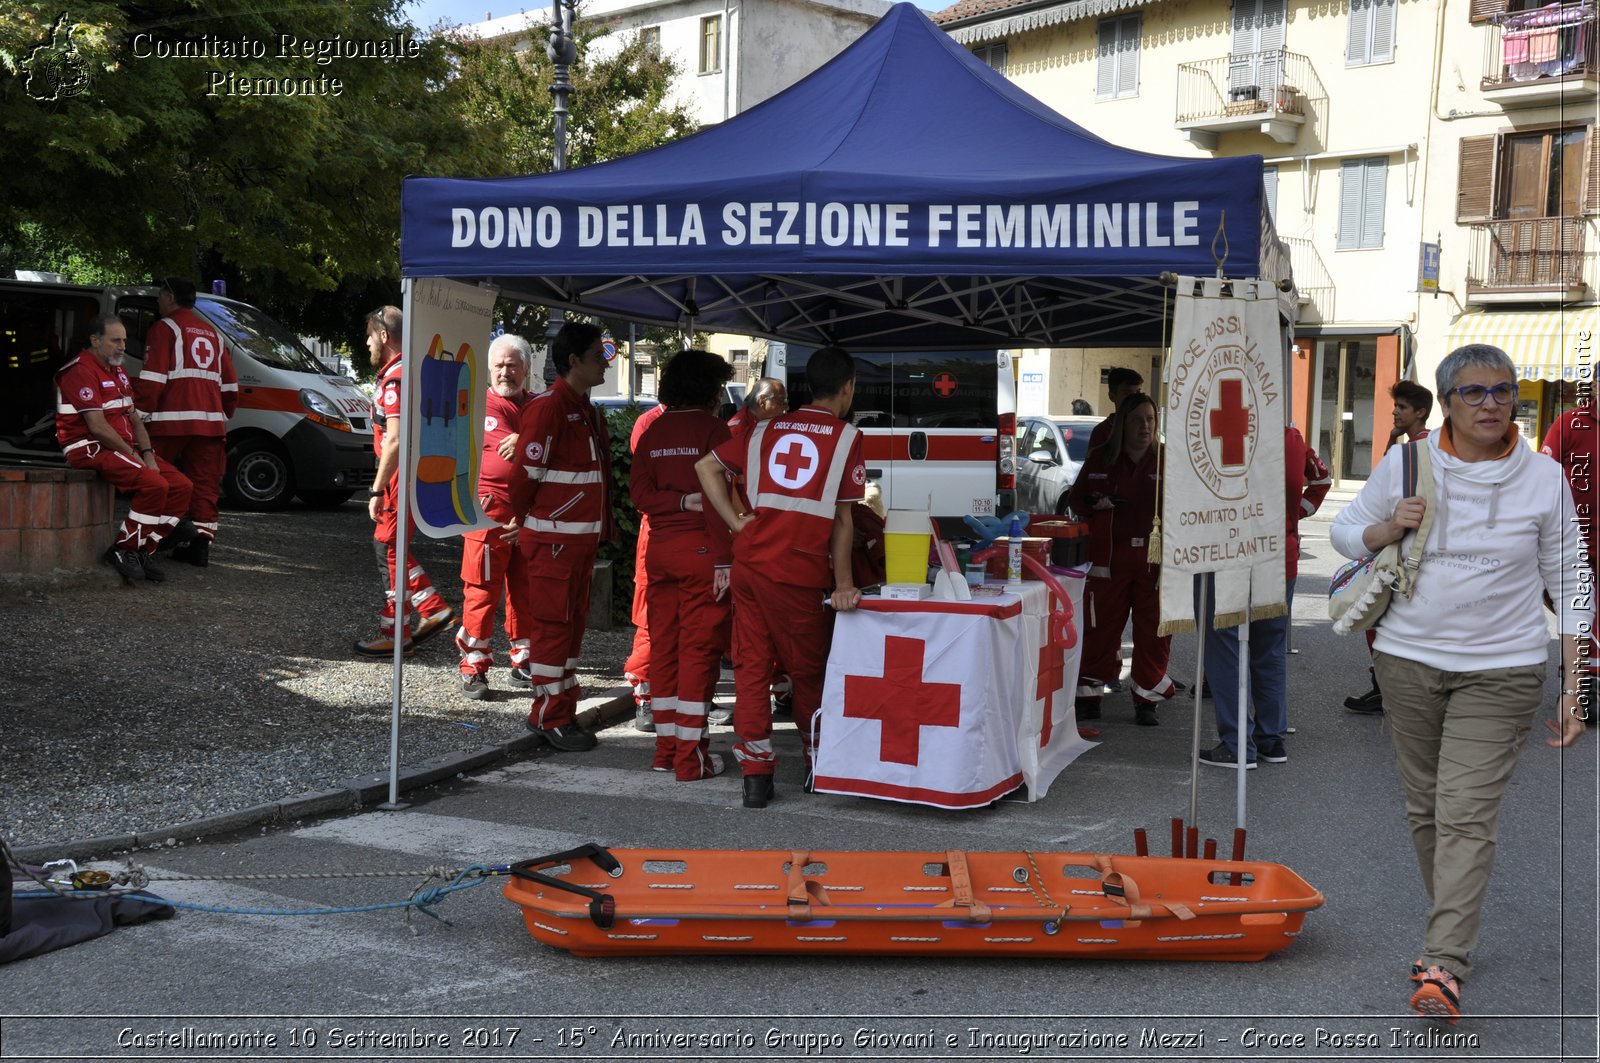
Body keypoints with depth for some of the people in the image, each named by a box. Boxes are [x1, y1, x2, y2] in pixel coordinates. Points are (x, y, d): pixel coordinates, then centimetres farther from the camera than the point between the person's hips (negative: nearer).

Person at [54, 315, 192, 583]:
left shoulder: (117, 371, 19)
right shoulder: (81, 372, -12)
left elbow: (134, 418, 16)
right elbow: (97, 427, -19)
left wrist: (147, 454, 0)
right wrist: (132, 455, -13)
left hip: (124, 447, 10)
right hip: (91, 449, -10)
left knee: (181, 486, -4)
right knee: (155, 485, -28)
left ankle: (145, 551, 0)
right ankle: (122, 551, -15)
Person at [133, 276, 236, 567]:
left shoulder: (165, 328, 1)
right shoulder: (213, 333, 22)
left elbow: (152, 379, -9)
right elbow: (230, 384, 22)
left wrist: (141, 413, -6)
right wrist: (224, 415, 30)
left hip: (171, 421, -6)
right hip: (210, 421, 6)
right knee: (205, 484, 4)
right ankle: (202, 543, -1)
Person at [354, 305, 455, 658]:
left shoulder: (394, 378, -18)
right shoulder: (411, 371, 15)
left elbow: (395, 441, -24)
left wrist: (377, 490, -21)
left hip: (401, 476, -10)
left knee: (389, 550, -2)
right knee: (388, 545, 17)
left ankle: (394, 634, 6)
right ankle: (433, 609, 18)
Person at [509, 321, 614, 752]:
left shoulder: (589, 412, 17)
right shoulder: (547, 407, -14)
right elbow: (527, 472, -16)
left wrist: (601, 528, 17)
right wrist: (523, 518, -2)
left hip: (584, 536, 9)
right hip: (554, 535, -9)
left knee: (574, 621, 12)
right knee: (554, 623, -3)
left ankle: (563, 711, 20)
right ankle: (549, 716, 3)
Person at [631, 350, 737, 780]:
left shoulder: (653, 431, 10)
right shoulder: (712, 429, -7)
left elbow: (640, 492, 2)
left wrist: (681, 501, -7)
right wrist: (724, 559, -15)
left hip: (660, 548, 6)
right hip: (699, 549, -6)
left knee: (663, 645, 11)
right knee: (699, 648, -3)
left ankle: (666, 748, 18)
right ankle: (690, 757, -2)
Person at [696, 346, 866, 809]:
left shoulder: (766, 429, 12)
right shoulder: (846, 436, 1)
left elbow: (706, 466, 8)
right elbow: (843, 518, -2)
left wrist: (735, 522, 6)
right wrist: (843, 585, -2)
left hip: (750, 562, 3)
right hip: (801, 572, -3)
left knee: (751, 667, 7)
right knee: (808, 671, 12)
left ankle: (755, 775, 7)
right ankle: (819, 764, 27)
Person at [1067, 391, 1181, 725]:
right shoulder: (1100, 459, 9)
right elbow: (1075, 498, 16)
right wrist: (1094, 505, -5)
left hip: (1154, 557, -1)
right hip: (1109, 556, 1)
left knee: (1153, 631, 2)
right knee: (1100, 627, 4)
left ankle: (1146, 701, 14)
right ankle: (1089, 698, 14)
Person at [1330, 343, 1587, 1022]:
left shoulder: (1544, 478, -1)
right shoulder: (1403, 464, 0)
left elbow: (1568, 585, 2)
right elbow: (1342, 532, 12)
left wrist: (1573, 690, -1)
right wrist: (1388, 529, -11)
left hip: (1501, 671, -2)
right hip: (1408, 660, 3)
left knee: (1466, 815, -11)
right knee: (1425, 808, 11)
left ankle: (1441, 967, -15)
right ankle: (1456, 928, 29)